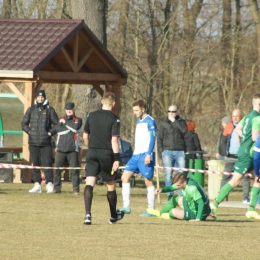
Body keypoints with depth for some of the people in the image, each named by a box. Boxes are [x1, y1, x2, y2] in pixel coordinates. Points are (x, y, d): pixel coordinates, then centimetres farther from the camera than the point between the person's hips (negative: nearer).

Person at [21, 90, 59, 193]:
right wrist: (29, 131, 1)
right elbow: (24, 123, 16)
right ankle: (37, 185, 8)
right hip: (33, 142, 3)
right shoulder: (31, 110, 12)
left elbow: (57, 123, 8)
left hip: (46, 142, -3)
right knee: (35, 164, 4)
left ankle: (49, 184, -8)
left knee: (47, 163, -10)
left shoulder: (49, 110, 6)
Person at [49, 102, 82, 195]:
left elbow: (76, 127, -12)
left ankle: (76, 189, -2)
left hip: (72, 149, -2)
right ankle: (56, 187, 5)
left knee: (75, 169, -7)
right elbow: (57, 129, 2)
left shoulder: (78, 120, 9)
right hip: (60, 149, 2)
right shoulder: (61, 120, 17)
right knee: (57, 169, -1)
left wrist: (65, 122, -5)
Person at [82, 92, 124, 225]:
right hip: (107, 154, -2)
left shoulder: (92, 116, 5)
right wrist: (116, 159, -15)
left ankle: (87, 214, -23)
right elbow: (114, 140, -14)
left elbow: (85, 136, 12)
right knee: (111, 185, 14)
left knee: (89, 184, -5)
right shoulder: (114, 119, -7)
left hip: (92, 153, 2)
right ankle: (114, 216, 29)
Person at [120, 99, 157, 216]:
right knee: (125, 177, 4)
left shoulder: (150, 121, -9)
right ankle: (126, 207, 6)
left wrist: (148, 154, -22)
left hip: (145, 155, -9)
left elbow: (152, 139, -14)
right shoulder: (138, 120, 17)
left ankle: (151, 210, 0)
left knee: (148, 180, -5)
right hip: (136, 154, 9)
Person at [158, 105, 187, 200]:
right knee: (168, 174, -4)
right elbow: (159, 138, 12)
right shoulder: (164, 124, 11)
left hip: (180, 152, 0)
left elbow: (184, 130, -11)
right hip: (167, 152, 0)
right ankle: (169, 195, -1)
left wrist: (174, 121, -8)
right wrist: (161, 151, 1)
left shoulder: (181, 122, 11)